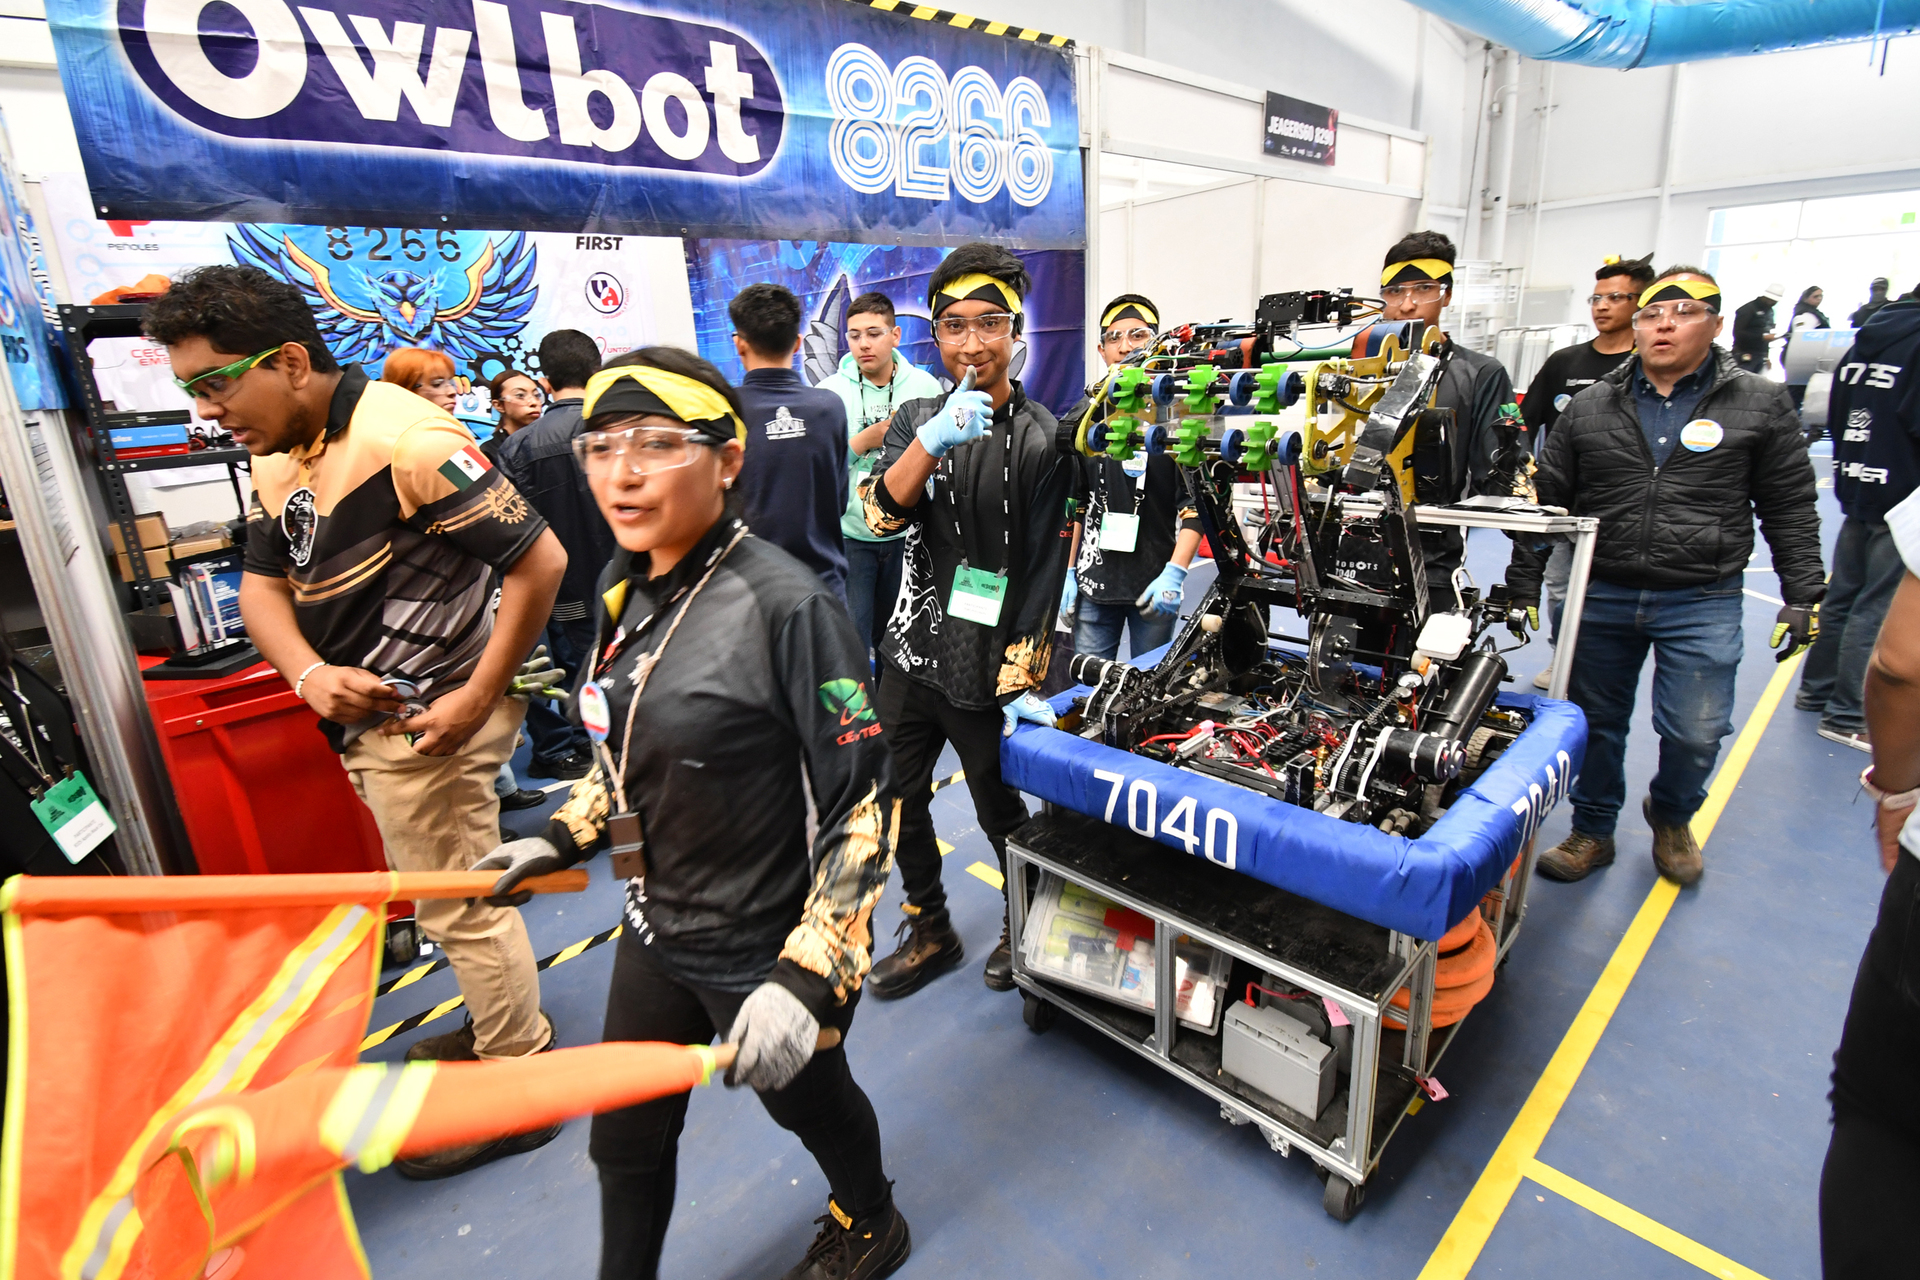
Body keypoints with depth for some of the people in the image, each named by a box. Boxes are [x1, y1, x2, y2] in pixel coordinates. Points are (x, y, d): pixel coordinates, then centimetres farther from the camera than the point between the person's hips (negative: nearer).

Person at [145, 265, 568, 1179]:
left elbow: (539, 560, -24)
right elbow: (263, 583, 13)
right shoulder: (278, 458, 9)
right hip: (372, 717, 9)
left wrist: (476, 698, -22)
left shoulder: (403, 439, -21)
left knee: (460, 910, 4)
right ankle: (500, 1027, 44)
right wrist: (311, 673, -8)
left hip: (425, 720, -9)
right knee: (454, 892, 22)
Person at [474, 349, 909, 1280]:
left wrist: (806, 978, -27)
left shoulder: (785, 605, -26)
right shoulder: (626, 586, -1)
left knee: (806, 1099, 22)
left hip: (765, 953, -6)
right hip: (655, 934, 6)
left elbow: (863, 803, -24)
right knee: (624, 1140, 22)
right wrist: (561, 840, 8)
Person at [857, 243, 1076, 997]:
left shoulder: (1042, 439, -6)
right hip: (909, 655, 5)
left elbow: (1045, 570, -10)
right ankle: (929, 932, 36)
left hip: (984, 671, -5)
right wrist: (933, 440, -28)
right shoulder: (916, 419, 6)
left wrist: (1022, 682, -13)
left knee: (1000, 813, 9)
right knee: (900, 803, 15)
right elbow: (881, 513, -11)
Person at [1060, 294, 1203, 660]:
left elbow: (1196, 504, -5)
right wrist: (1066, 571, 5)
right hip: (1093, 582, 2)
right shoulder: (1083, 418, 9)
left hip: (1156, 587, -2)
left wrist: (1175, 573, -15)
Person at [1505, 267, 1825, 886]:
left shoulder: (1760, 405, 4)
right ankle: (1592, 831, 29)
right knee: (1595, 722, 10)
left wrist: (1802, 595, 2)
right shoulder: (1589, 407, 6)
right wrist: (1523, 583, 6)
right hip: (1600, 597, 2)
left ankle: (1671, 817, 30)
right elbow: (1546, 500, 8)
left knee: (1695, 733, -2)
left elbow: (1790, 509, 7)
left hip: (1703, 604, -1)